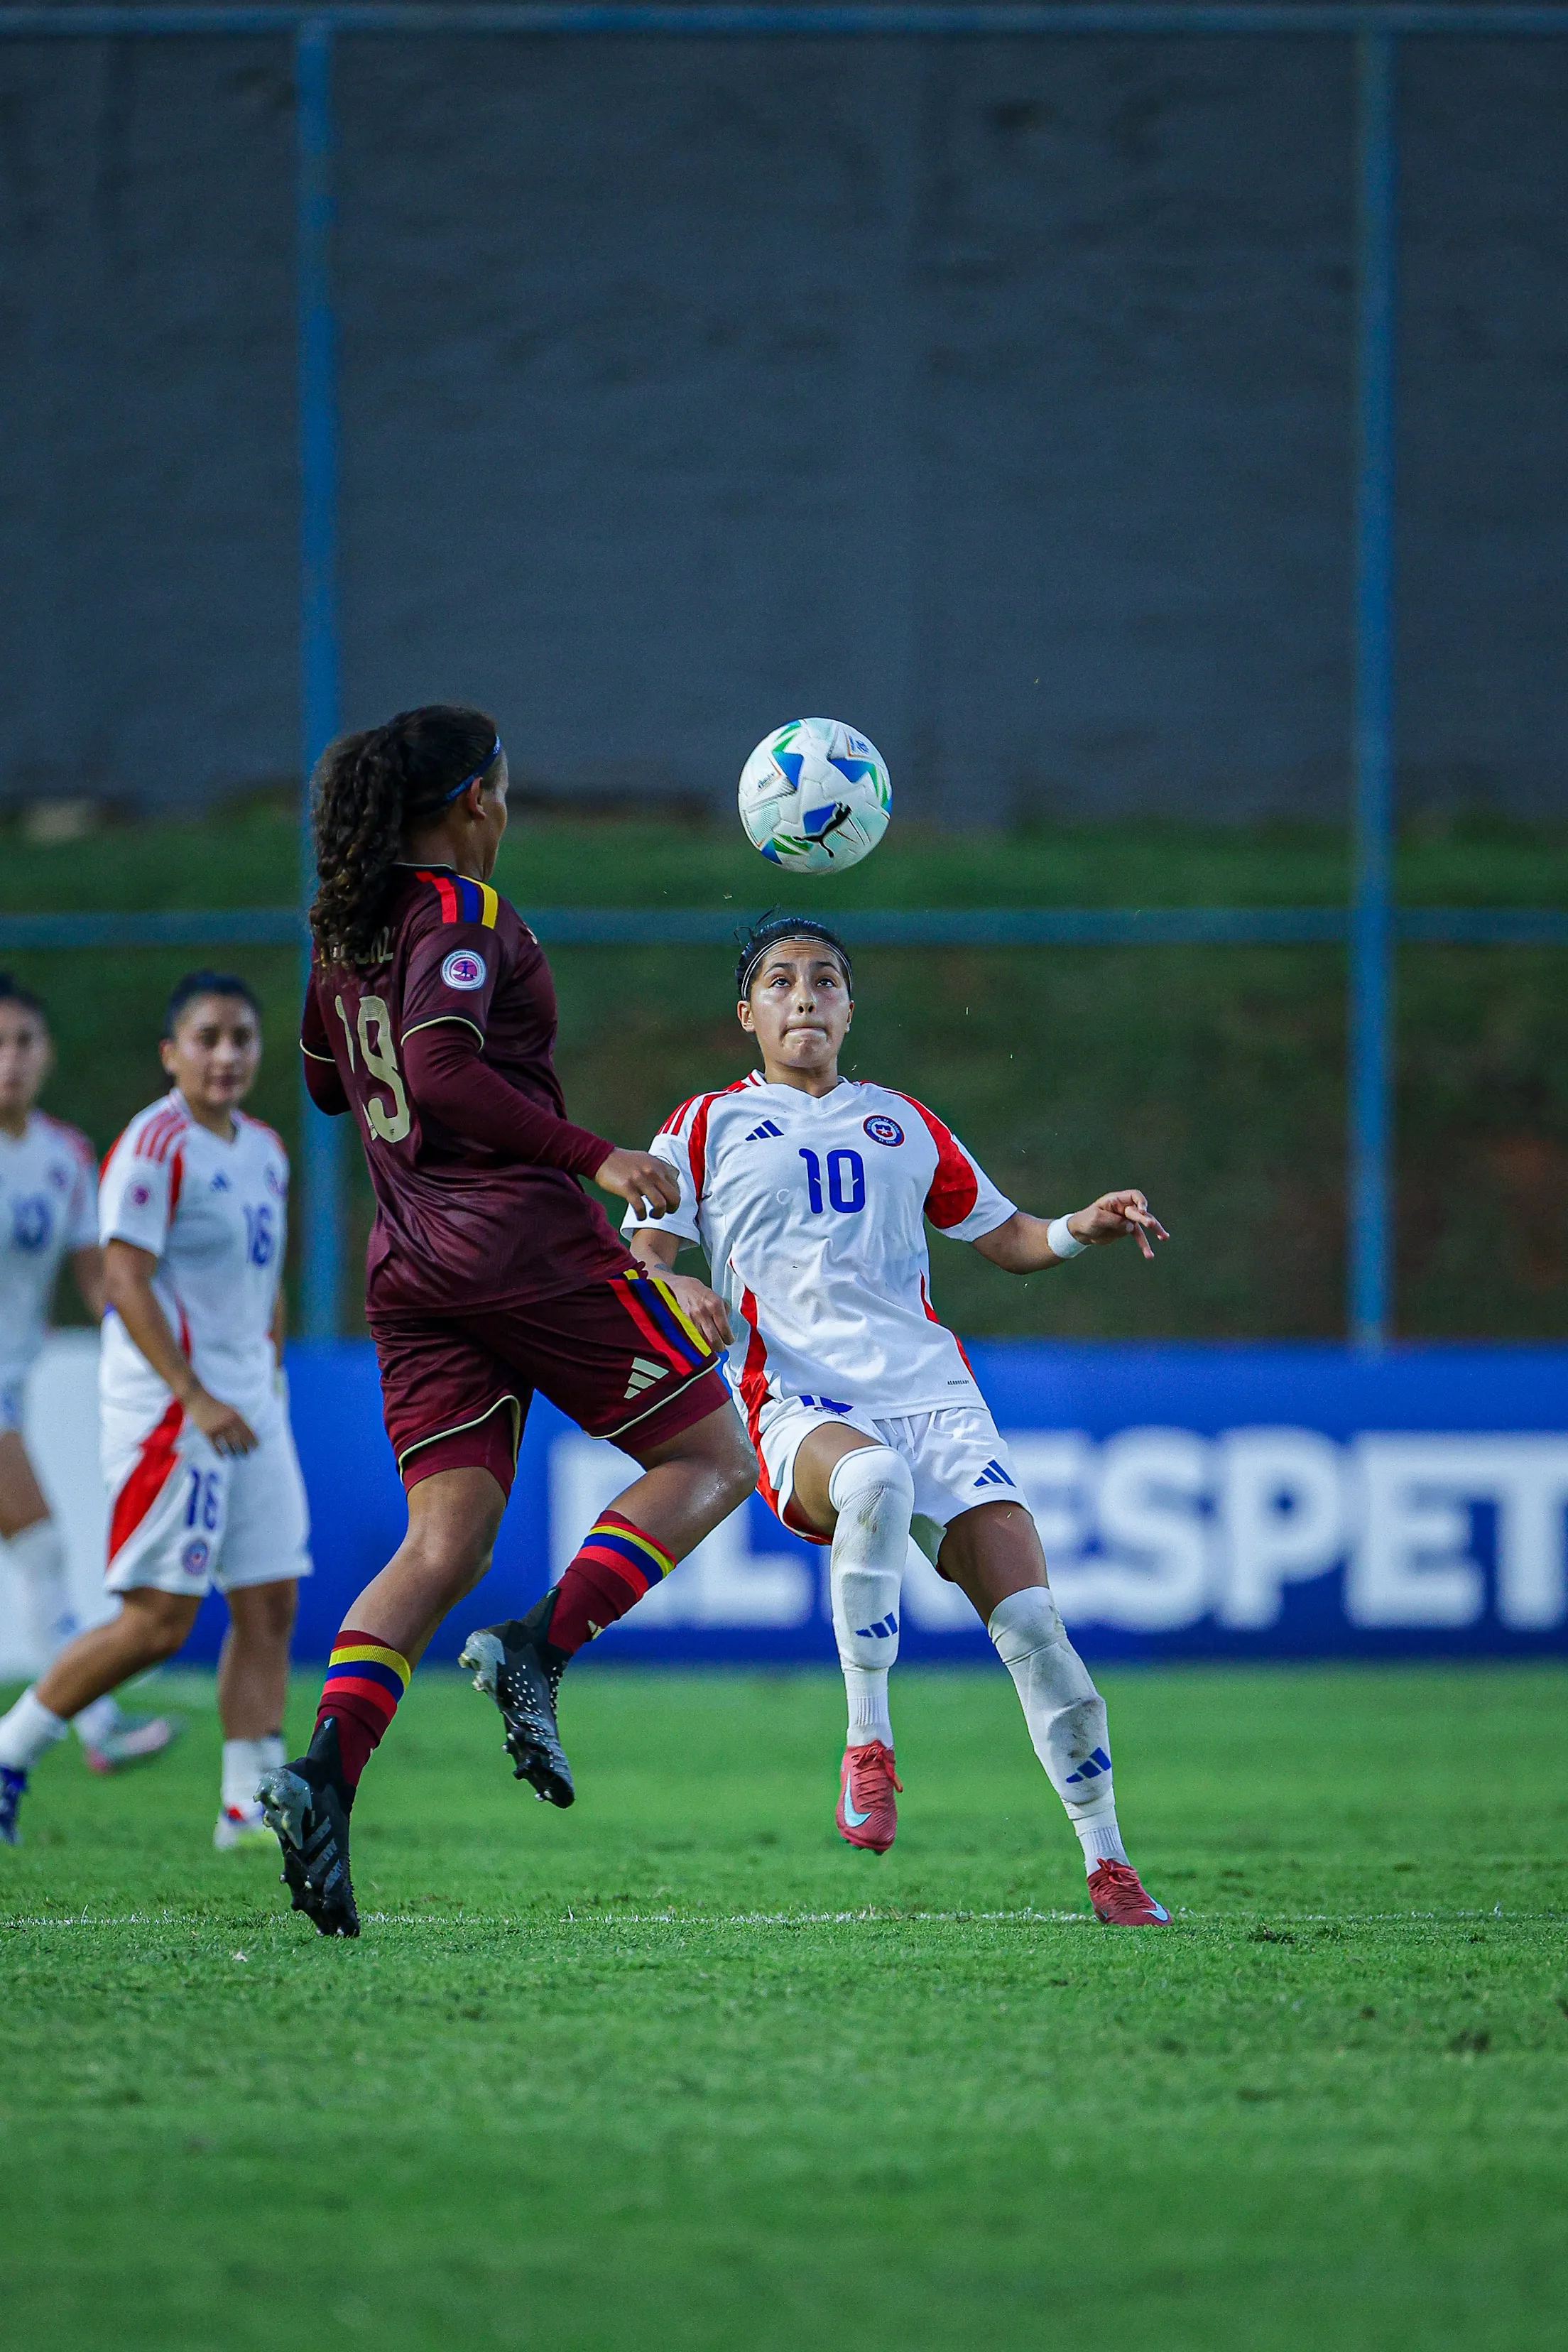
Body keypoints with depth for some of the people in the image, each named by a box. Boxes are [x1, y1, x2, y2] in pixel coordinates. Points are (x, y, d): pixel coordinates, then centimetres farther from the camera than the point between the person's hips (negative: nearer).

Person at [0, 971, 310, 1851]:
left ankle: (250, 1806, 3)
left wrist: (270, 1388, 17)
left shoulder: (266, 1152, 14)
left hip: (249, 1407, 8)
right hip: (168, 1406, -8)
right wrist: (196, 1399, -22)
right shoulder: (155, 1147, -12)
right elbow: (126, 1279, -18)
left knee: (271, 1604, 2)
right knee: (158, 1621, -9)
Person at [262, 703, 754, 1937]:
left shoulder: (345, 928, 15)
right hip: (524, 1235, -7)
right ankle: (540, 1649, -15)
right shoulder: (465, 914, -10)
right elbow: (440, 1070, -24)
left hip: (410, 1267, 7)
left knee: (445, 1544, 1)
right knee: (712, 1457, 6)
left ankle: (326, 1771, -21)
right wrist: (594, 1154, -21)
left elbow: (330, 1083, 30)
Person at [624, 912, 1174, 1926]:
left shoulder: (903, 1125, 23)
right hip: (802, 1404, -3)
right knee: (874, 1481, -41)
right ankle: (869, 1743, -28)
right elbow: (640, 1262, 10)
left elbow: (1006, 1237, 28)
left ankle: (1107, 1863, 0)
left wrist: (1083, 1229, 7)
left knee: (1032, 1623, -11)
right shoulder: (708, 1127, 15)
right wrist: (678, 1291, -14)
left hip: (933, 1394, 3)